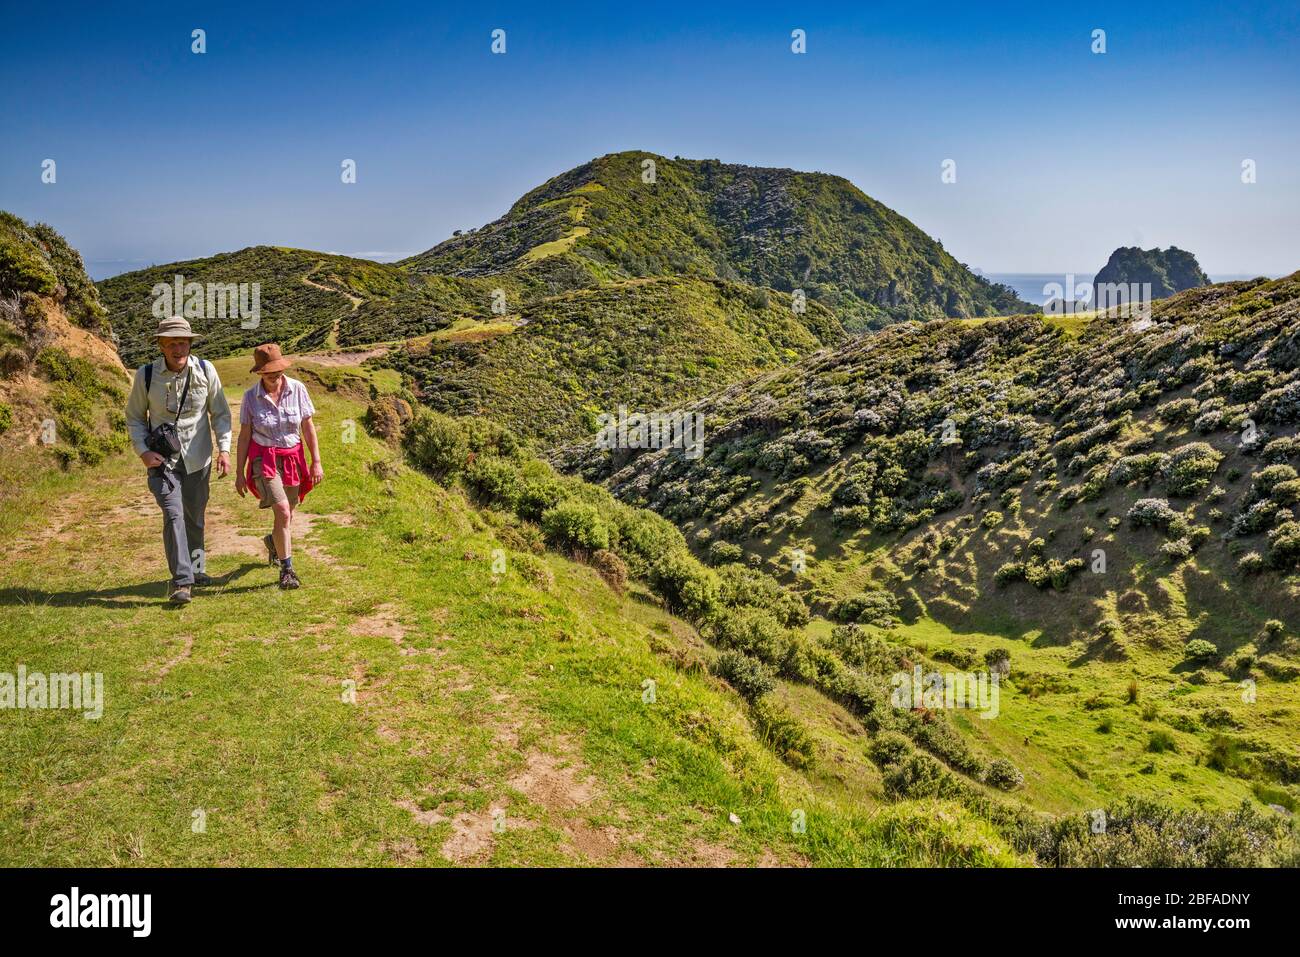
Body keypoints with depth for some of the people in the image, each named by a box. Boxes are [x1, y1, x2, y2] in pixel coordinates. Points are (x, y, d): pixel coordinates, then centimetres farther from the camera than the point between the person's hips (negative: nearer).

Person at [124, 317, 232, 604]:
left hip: (197, 459, 2)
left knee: (195, 516, 15)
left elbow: (220, 413, 5)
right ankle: (180, 581, -14)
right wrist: (143, 451, -9)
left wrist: (224, 448, -5)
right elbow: (134, 417, 5)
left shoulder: (205, 371, -4)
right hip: (162, 460, -2)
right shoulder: (146, 375, -7)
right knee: (173, 515, -16)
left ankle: (195, 568, 35)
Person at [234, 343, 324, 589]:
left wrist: (316, 462, -3)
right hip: (265, 459, -2)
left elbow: (308, 427, -1)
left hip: (293, 458, 3)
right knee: (282, 512, -19)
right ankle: (287, 569, -8)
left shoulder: (297, 389, -7)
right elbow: (244, 435, -1)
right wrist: (239, 473, 0)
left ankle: (273, 541, 50)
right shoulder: (251, 397, -7)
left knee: (286, 514, 15)